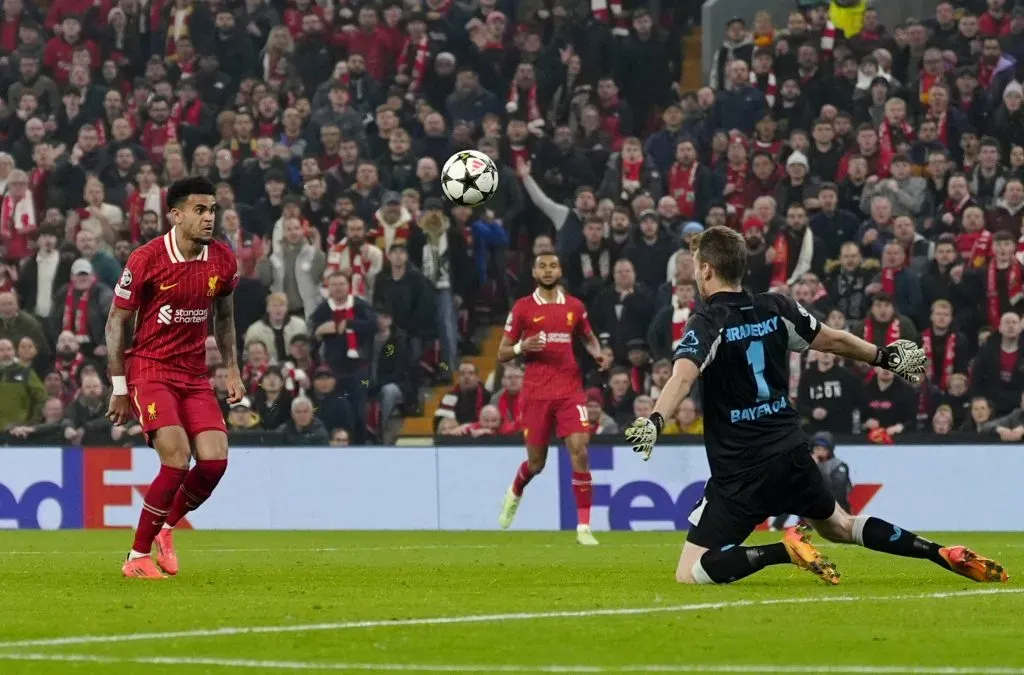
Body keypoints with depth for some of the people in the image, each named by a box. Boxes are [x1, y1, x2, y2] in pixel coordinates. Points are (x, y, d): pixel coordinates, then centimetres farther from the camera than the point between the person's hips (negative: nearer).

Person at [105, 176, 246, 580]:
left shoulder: (223, 259, 1)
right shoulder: (147, 260, -13)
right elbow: (116, 323, -4)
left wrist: (232, 371, 13)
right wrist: (119, 389, -4)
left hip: (195, 375, 5)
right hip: (149, 370, -5)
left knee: (215, 460, -10)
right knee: (177, 460, -21)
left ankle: (166, 529, 18)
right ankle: (137, 557, -8)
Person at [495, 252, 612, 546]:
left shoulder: (575, 307, 8)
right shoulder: (522, 308, 1)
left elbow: (588, 338, 26)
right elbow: (502, 354, 4)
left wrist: (598, 354, 4)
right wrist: (522, 347, -17)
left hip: (570, 391, 1)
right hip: (535, 393, -1)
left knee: (579, 451, -16)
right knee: (536, 462, 8)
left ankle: (584, 527, -11)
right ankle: (514, 494, 45)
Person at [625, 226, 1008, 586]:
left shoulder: (708, 323, -11)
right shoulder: (775, 309, 5)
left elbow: (683, 376, -31)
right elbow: (834, 341, 17)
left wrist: (656, 421, -45)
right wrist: (885, 357, 34)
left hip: (741, 470, -6)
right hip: (791, 451, 6)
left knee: (690, 574, -5)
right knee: (839, 525, 30)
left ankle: (784, 551, -22)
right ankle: (944, 554, 16)